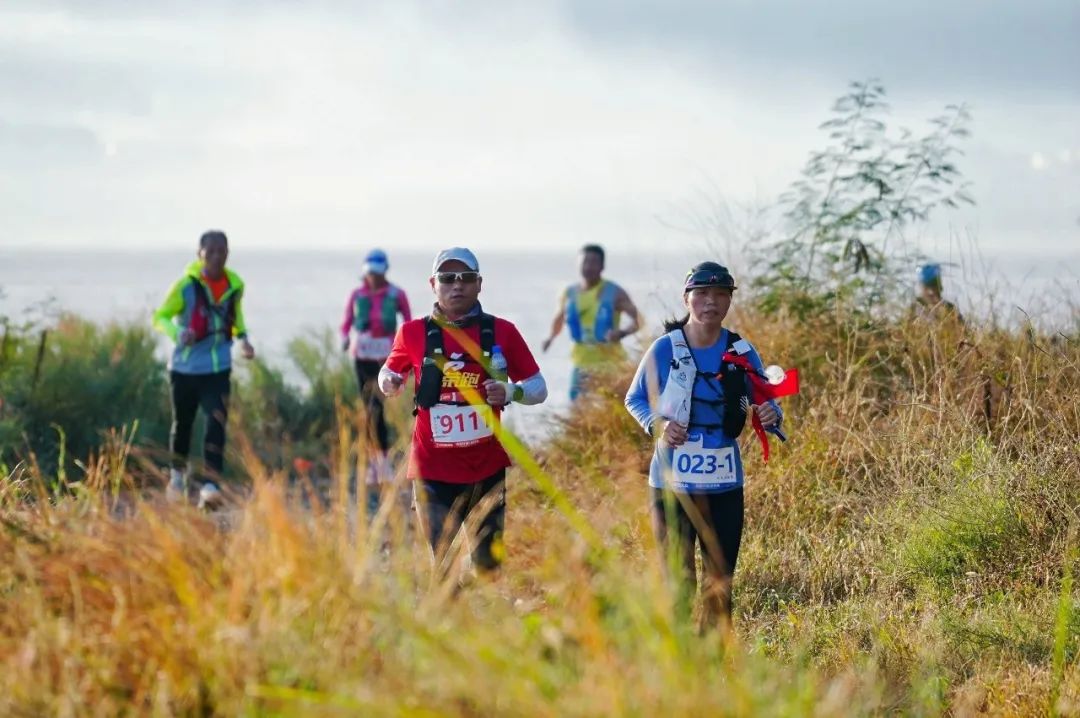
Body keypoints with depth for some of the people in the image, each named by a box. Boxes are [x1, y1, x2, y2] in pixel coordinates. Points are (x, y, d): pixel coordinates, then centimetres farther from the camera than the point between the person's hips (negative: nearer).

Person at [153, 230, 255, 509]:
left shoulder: (235, 286, 0)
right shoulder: (186, 285, -11)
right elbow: (160, 317, -7)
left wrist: (242, 337, 3)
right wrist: (178, 333, -28)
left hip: (217, 369, 1)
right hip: (184, 367, -1)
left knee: (216, 425, -15)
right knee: (182, 424, 13)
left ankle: (211, 486, -19)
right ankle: (178, 473, 39)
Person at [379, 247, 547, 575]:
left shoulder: (501, 332, 2)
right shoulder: (414, 333, 1)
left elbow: (538, 387, 7)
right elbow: (390, 373, 16)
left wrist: (510, 391, -15)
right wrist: (388, 382, -8)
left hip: (488, 470, 1)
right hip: (434, 471, -1)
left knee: (489, 564, 5)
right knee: (441, 567, -3)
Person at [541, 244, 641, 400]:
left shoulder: (614, 293, -6)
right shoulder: (569, 294, 6)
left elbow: (638, 320, -8)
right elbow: (559, 319, 24)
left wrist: (622, 332, -28)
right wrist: (551, 337, 5)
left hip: (610, 364, -4)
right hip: (582, 364, 4)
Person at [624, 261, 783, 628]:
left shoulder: (742, 352, 0)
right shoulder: (665, 349, -6)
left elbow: (767, 404, 6)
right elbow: (635, 399, 4)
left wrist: (770, 415, -19)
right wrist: (657, 425, -16)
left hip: (723, 484, 2)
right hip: (671, 482, -2)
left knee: (720, 583, 10)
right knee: (678, 581, 0)